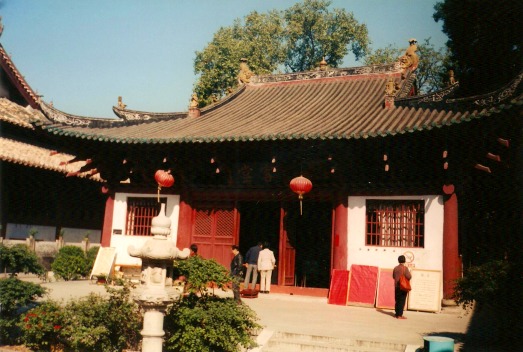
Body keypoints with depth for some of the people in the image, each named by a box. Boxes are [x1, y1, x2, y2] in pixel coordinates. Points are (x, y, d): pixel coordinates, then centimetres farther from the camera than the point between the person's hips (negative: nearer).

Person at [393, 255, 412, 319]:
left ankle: (396, 314, 16)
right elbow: (408, 276, -17)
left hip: (396, 286, 5)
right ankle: (400, 315, -3)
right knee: (402, 301, -1)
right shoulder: (405, 268, -12)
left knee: (397, 300, 12)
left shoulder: (395, 268, 5)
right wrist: (410, 273, 4)